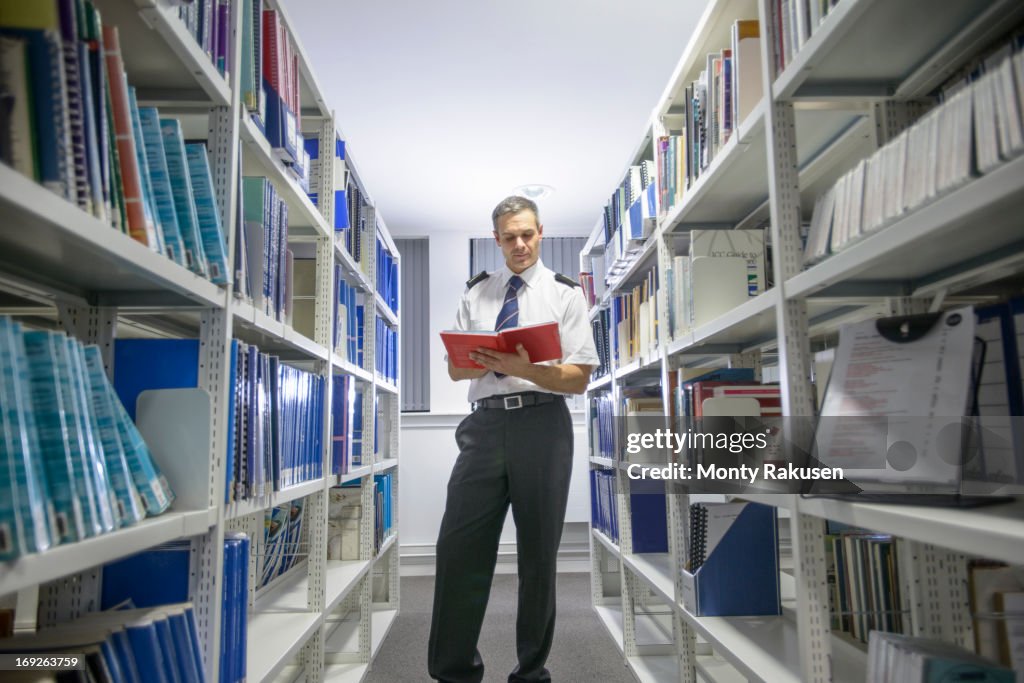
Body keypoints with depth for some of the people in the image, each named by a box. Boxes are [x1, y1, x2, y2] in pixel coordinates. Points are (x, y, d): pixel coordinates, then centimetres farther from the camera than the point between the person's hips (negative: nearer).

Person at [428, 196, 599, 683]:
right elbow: (455, 369, 14)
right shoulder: (476, 292, 15)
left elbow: (579, 379, -1)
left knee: (538, 552, 7)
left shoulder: (565, 293, 6)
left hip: (542, 422, -2)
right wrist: (489, 362, -8)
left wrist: (525, 368, -18)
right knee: (459, 547, 0)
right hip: (485, 422, 2)